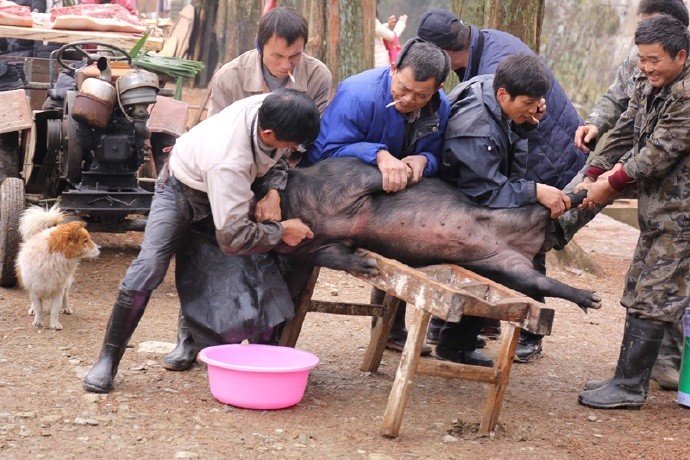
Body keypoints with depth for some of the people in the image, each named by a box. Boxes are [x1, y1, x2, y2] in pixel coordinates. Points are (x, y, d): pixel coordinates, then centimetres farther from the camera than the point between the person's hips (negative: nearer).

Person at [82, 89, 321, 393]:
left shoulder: (275, 107, -28)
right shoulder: (228, 162, -46)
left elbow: (280, 157, -4)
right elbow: (234, 237, -42)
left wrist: (274, 191, -20)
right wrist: (281, 231, -31)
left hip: (230, 189, 7)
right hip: (183, 188, -7)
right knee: (149, 266, -19)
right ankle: (108, 360, -10)